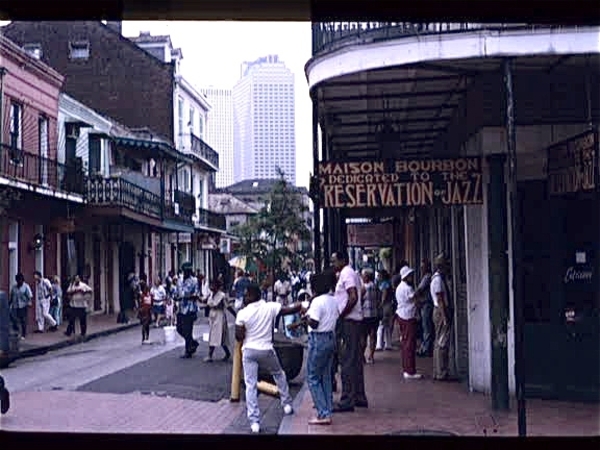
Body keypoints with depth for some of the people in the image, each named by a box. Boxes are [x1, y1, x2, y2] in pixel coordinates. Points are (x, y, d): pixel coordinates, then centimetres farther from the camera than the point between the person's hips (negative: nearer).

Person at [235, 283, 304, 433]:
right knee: (279, 374, 29)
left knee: (250, 386, 1)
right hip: (266, 350, 2)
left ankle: (254, 422, -5)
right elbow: (291, 309, -5)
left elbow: (239, 337, -10)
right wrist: (303, 304, 10)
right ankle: (287, 404, 36)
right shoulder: (270, 307, -9)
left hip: (249, 351, -2)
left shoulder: (242, 313, -12)